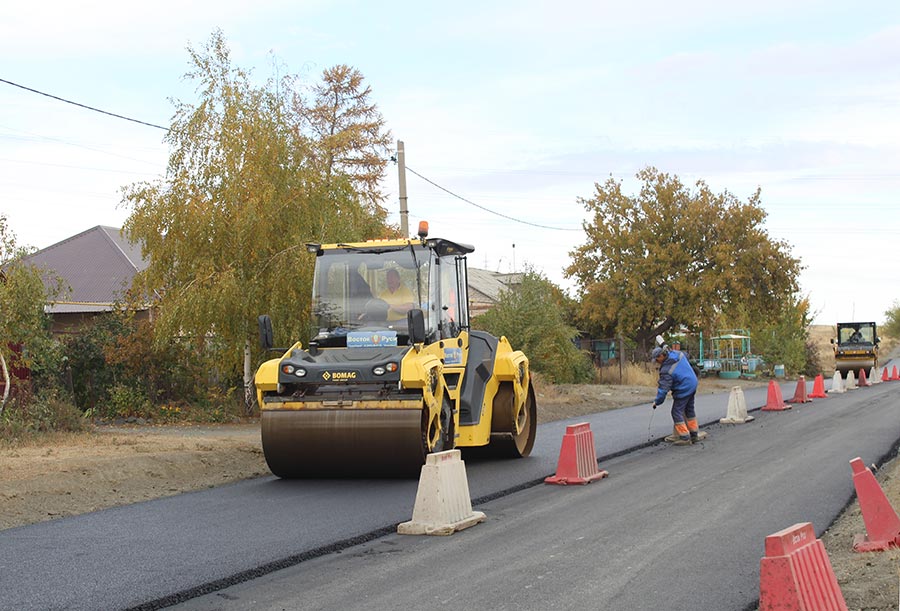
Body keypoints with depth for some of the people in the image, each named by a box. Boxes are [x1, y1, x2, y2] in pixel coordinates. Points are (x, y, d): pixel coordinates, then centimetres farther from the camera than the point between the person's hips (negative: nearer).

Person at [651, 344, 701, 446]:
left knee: (677, 412, -1)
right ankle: (694, 434, 29)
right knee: (689, 410, 21)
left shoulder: (666, 370, -26)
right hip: (693, 384, 9)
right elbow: (686, 356, 21)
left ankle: (685, 438, -1)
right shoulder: (678, 353, -4)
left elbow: (663, 388, -23)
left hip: (683, 390, -9)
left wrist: (657, 402, -14)